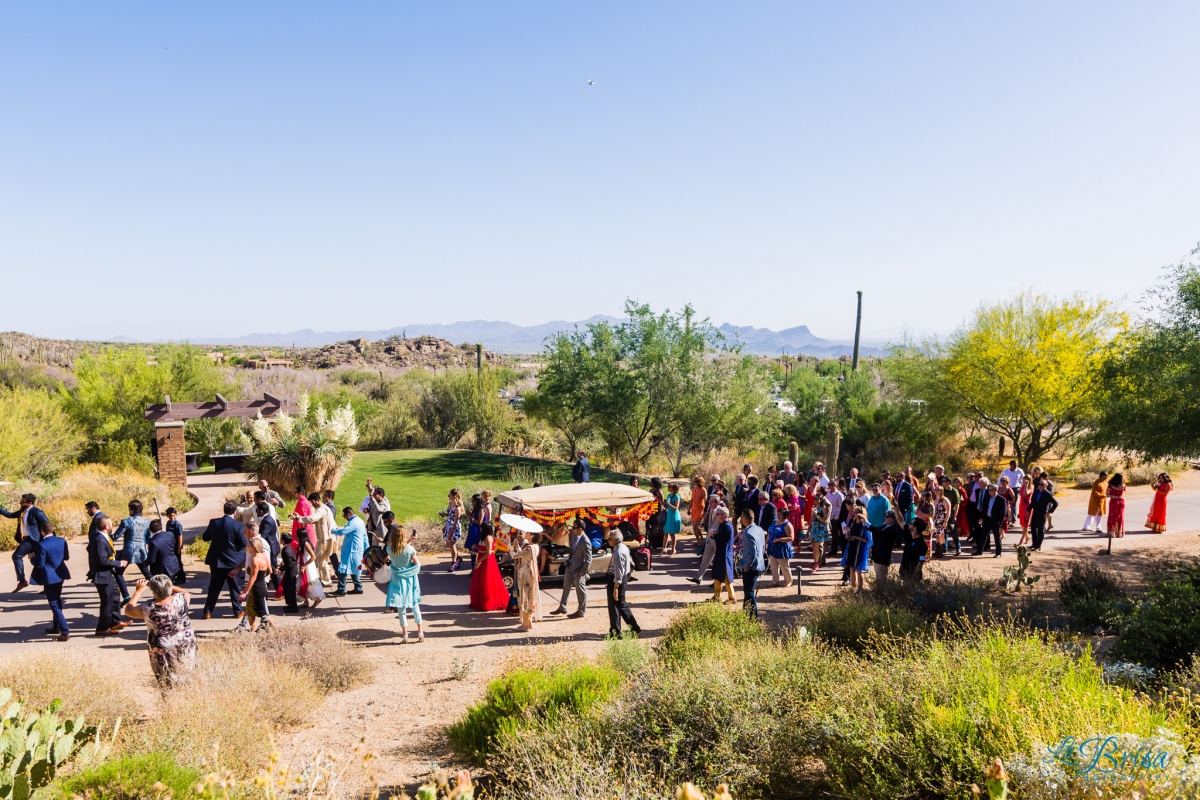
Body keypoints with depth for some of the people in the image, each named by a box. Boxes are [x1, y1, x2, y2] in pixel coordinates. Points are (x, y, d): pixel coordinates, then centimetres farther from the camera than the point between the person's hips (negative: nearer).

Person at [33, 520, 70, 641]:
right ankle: (57, 627, 35)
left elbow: (40, 564, -16)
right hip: (60, 574, 7)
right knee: (57, 601, 23)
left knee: (54, 604, -1)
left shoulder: (42, 545, -21)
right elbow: (67, 557, 6)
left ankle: (65, 631, -5)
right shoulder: (62, 540, -3)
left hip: (50, 577, -7)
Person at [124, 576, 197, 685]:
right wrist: (167, 585, 8)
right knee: (188, 677, 22)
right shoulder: (180, 599, -16)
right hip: (187, 646, 2)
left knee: (168, 682, 16)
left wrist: (139, 590, 5)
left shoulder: (148, 608, -23)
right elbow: (186, 592, 10)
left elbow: (128, 609, -2)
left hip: (164, 652, -2)